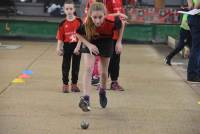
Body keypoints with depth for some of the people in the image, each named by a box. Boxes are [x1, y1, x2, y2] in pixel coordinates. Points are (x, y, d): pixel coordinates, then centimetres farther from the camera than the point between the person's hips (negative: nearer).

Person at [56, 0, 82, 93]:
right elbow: (60, 38, -3)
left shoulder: (79, 21, -4)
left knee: (76, 66, 9)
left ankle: (74, 84, 21)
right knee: (65, 66, 5)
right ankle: (65, 85, 14)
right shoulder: (63, 24, -3)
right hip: (67, 46, 0)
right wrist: (59, 48, -11)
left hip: (77, 46, 0)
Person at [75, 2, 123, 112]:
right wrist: (88, 45, -26)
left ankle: (102, 92, 42)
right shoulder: (86, 25, -36)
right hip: (90, 44, -1)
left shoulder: (112, 21, -38)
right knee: (88, 68, -19)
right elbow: (78, 34, -14)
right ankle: (85, 98, -22)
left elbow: (121, 25, -14)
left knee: (104, 72, 14)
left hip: (106, 44, 1)